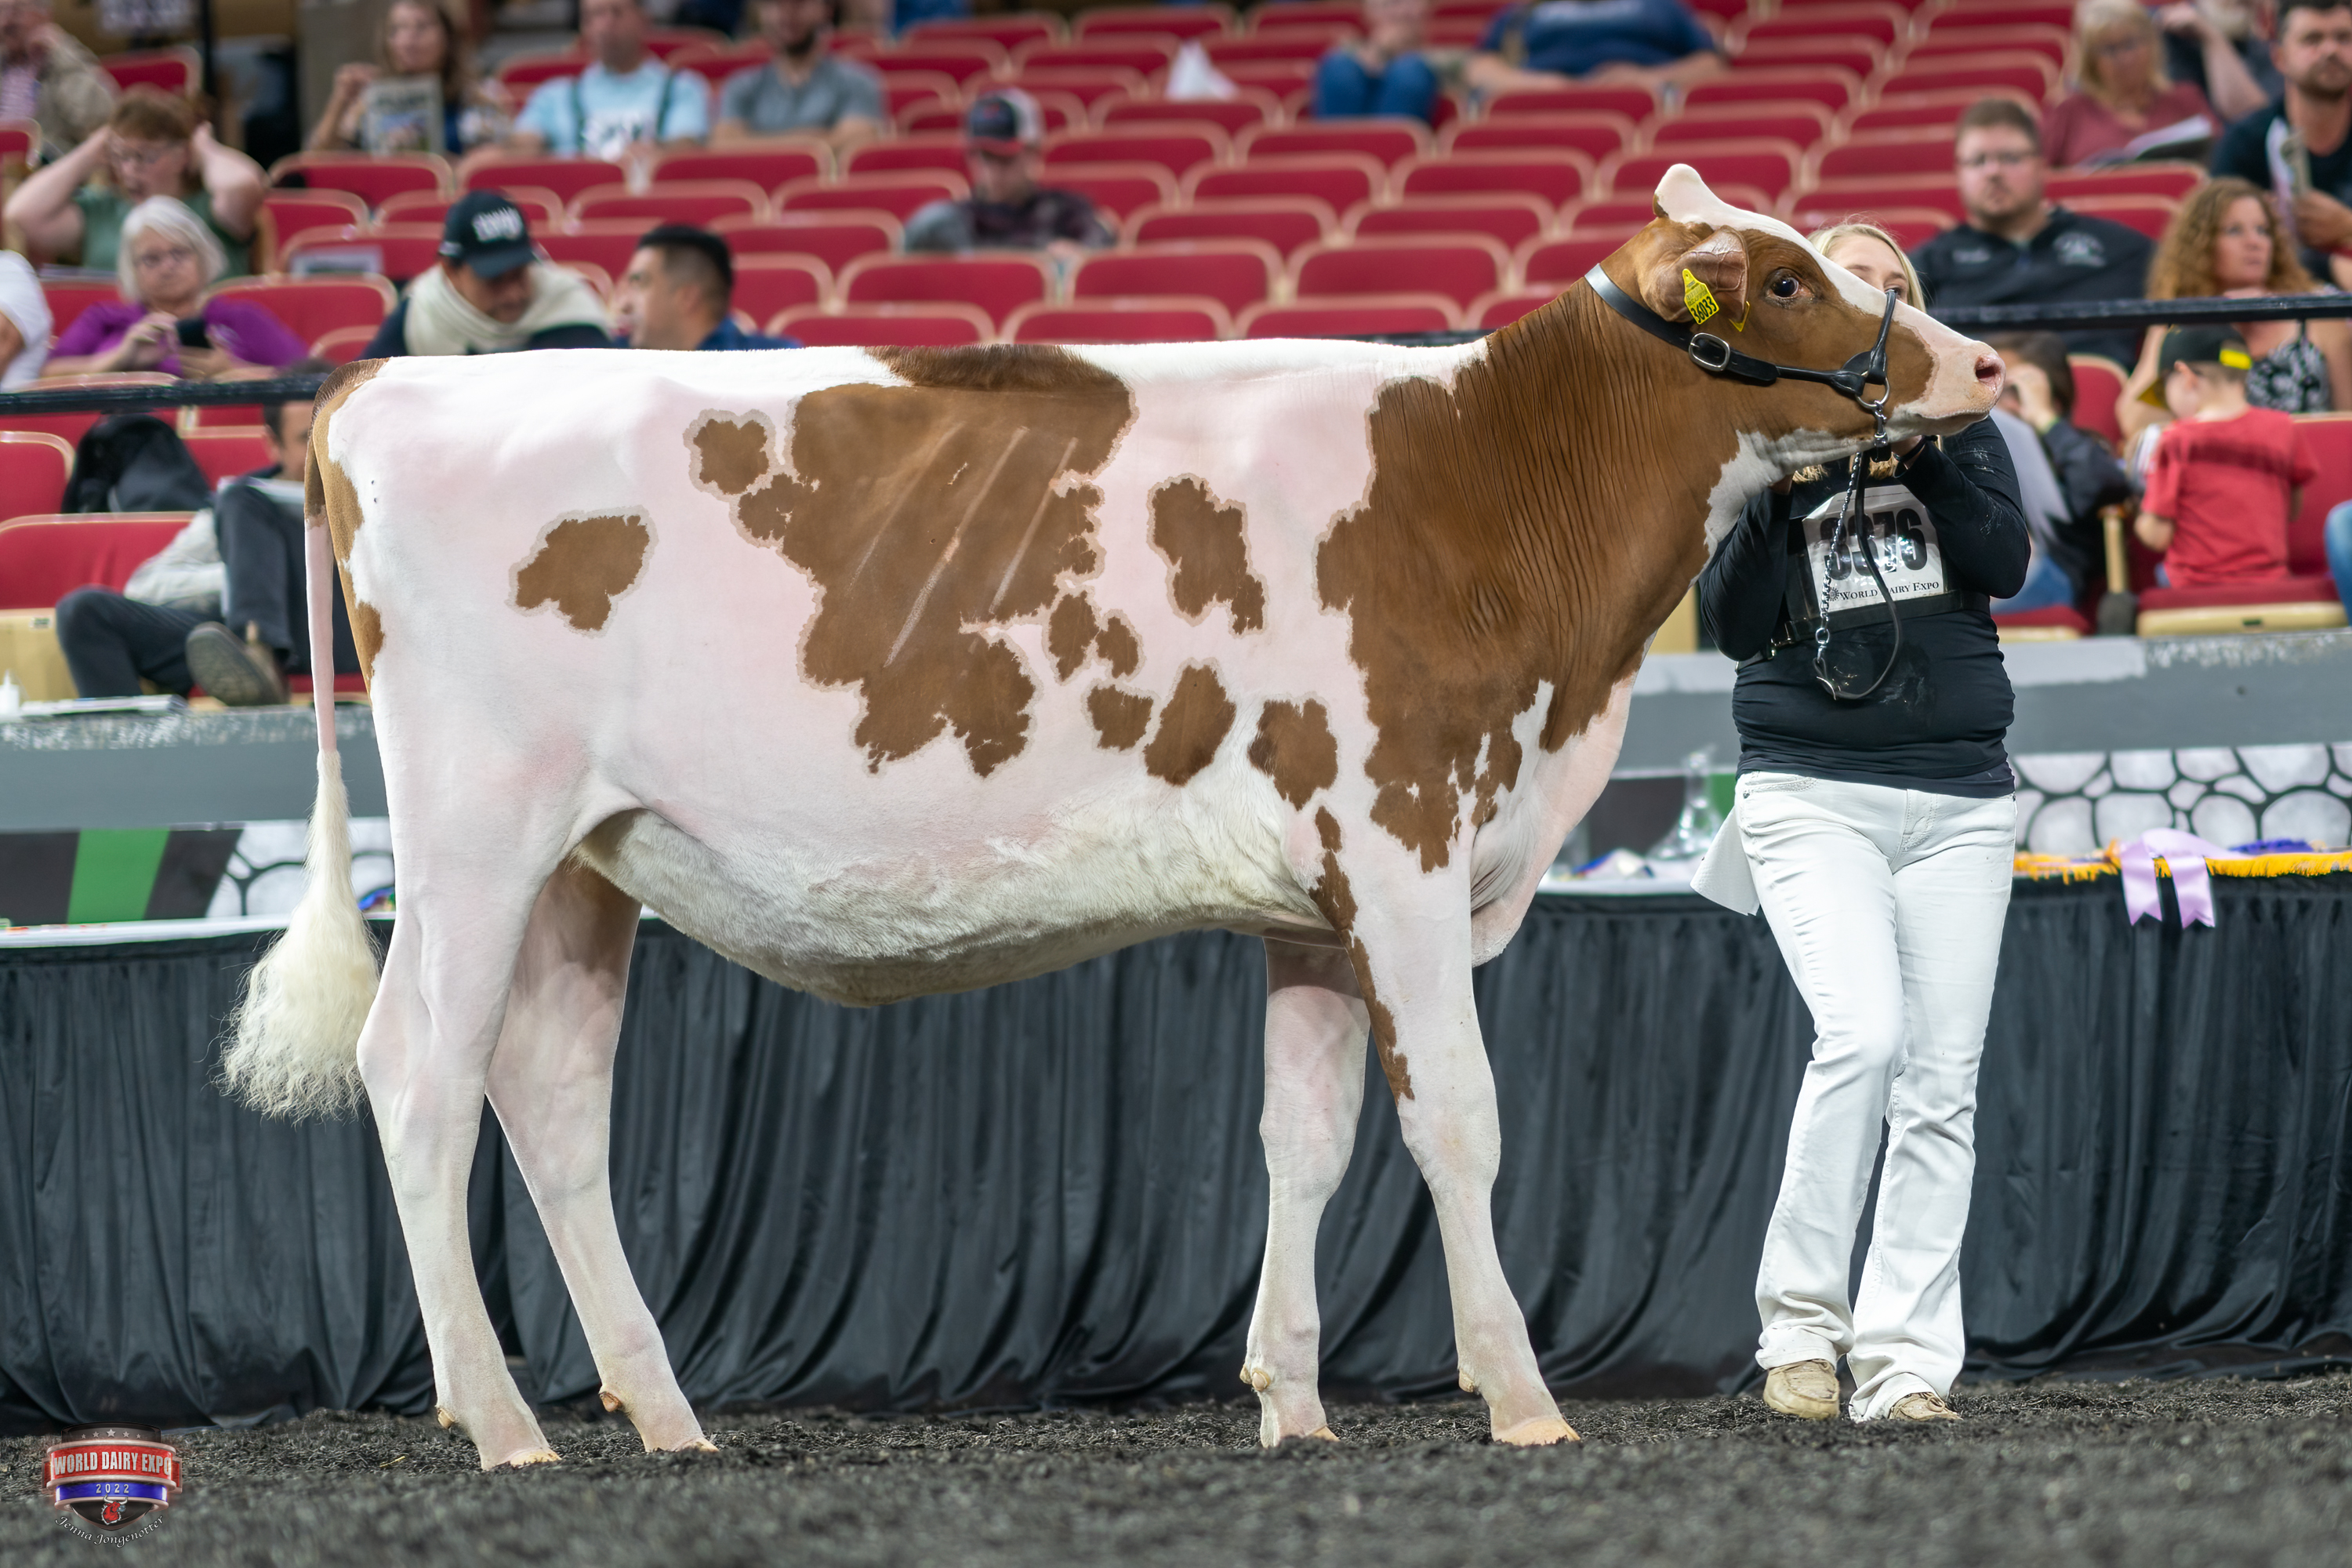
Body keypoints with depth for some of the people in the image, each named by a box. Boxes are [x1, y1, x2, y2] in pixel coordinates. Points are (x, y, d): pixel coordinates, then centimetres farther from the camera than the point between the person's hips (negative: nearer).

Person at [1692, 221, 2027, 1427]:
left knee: (1940, 1087, -2)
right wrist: (1780, 493, -16)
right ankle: (1800, 1324, -12)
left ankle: (1907, 1363, -1)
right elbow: (1731, 623, -4)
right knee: (1864, 1033, -22)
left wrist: (1925, 457, -15)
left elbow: (2006, 565, -4)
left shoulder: (1955, 424, 11)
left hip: (1959, 799, 3)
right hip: (1810, 793, -3)